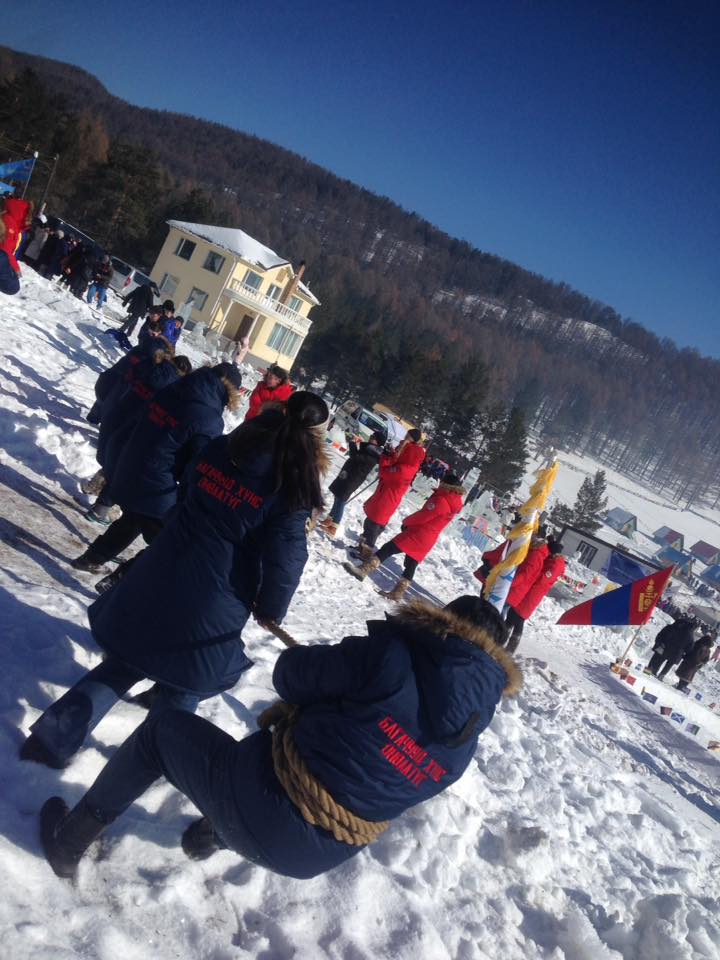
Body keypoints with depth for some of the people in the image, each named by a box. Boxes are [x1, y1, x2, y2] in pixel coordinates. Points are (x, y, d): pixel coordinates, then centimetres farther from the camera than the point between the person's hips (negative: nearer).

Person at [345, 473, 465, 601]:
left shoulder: (441, 500, -19)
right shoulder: (455, 503, 9)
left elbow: (422, 516, -16)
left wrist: (406, 522, -1)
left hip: (417, 534, -8)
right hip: (428, 541, 9)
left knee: (387, 549, -6)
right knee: (410, 567, 12)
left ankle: (364, 570, -10)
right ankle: (398, 592, 15)